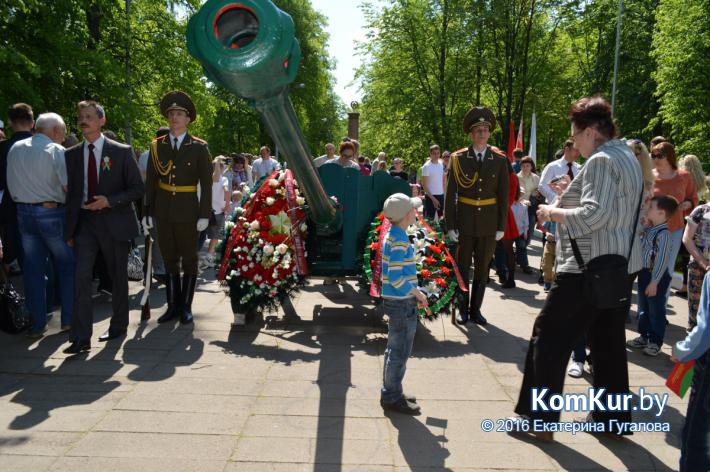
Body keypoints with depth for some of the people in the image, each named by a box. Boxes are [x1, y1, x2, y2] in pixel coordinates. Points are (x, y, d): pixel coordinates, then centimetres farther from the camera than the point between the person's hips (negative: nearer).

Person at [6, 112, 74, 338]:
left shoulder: (14, 149, 6)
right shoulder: (56, 151, -12)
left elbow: (10, 185, 12)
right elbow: (69, 186, -15)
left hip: (24, 213, 5)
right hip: (52, 213, -5)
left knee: (33, 269, 10)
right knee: (66, 267, 10)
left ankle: (37, 324, 15)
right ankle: (68, 319, 14)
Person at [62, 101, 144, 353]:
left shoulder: (121, 152, -3)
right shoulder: (72, 154, 8)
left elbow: (137, 188, -3)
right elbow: (71, 192, 11)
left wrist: (109, 201, -17)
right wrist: (69, 230, 8)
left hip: (114, 222, -2)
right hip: (84, 222, 2)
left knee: (118, 277, 9)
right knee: (81, 277, -8)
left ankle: (118, 326, 26)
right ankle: (81, 337, -3)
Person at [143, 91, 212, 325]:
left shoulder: (199, 147, -2)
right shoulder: (157, 146, 6)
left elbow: (206, 183, -3)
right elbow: (150, 181, 6)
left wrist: (204, 215, -8)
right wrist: (147, 212, 3)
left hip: (188, 212, -3)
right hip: (163, 212, 3)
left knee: (189, 260, 6)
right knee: (169, 260, 10)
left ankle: (186, 307, 16)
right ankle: (173, 305, 19)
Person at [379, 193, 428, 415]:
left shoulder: (391, 236, 9)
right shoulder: (400, 242, -21)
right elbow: (396, 278, -26)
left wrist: (413, 292, 12)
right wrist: (418, 293, -14)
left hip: (395, 301, 10)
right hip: (403, 305, -10)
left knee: (393, 350, 18)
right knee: (399, 353, 2)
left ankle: (390, 392, 30)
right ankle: (392, 397, 14)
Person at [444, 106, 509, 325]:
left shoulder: (500, 161, 1)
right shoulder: (458, 159, -3)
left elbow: (504, 196, 4)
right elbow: (450, 194, -3)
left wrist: (501, 226, 0)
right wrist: (450, 225, -7)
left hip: (489, 223, 2)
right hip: (464, 222, -1)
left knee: (482, 268, 10)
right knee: (462, 267, 7)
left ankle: (476, 309, 22)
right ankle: (463, 308, 20)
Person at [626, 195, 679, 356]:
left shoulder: (663, 234, -20)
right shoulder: (648, 229, 5)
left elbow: (662, 260, -21)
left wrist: (654, 282, -21)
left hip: (656, 276, -9)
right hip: (644, 272, 9)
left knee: (656, 310, 4)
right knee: (643, 308, 18)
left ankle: (655, 342, 16)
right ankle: (644, 337, 32)